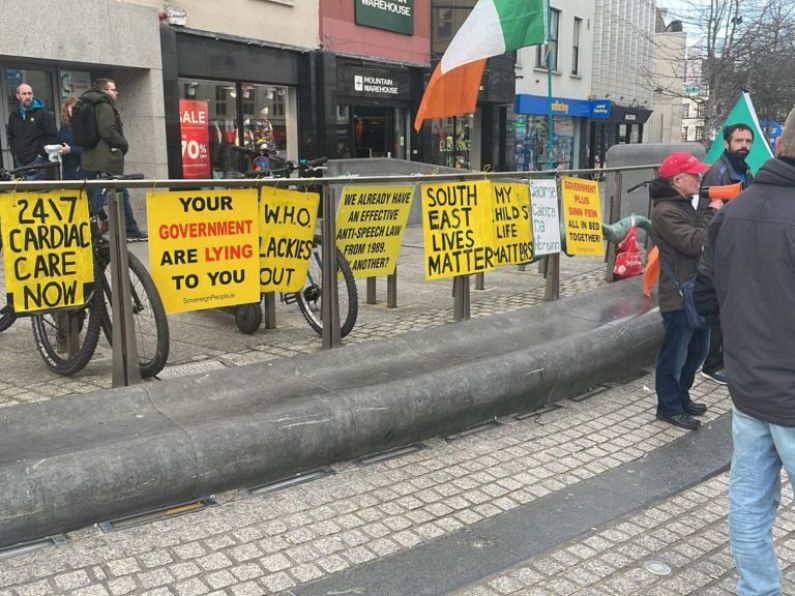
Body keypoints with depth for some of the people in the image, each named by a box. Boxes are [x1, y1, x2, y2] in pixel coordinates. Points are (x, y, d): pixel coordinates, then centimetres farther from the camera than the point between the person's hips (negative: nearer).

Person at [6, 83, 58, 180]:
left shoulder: (43, 114, -4)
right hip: (20, 162, 6)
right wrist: (14, 153, 13)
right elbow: (10, 135, 26)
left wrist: (42, 153, -9)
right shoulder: (14, 115, 13)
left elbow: (53, 136, -7)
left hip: (36, 161, -6)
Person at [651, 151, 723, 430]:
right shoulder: (665, 211, -17)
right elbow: (694, 244, -23)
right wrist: (711, 213, -13)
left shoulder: (688, 205, 13)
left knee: (696, 350, 20)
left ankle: (682, 397, 35)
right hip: (679, 295, -10)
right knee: (675, 354, 3)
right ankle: (669, 407, 16)